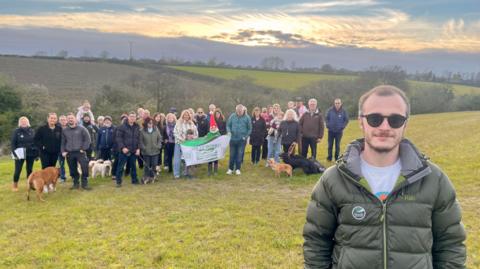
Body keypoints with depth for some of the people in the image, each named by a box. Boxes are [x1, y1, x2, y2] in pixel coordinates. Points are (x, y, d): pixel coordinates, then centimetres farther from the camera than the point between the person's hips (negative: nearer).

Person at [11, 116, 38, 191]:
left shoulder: (32, 131, 6)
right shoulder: (16, 131, -2)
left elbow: (36, 142, 7)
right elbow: (13, 143, -3)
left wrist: (37, 154, 3)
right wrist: (14, 154, -12)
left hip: (31, 154, 2)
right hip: (20, 154, -2)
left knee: (29, 170, 10)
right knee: (18, 170, -1)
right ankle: (15, 185, 14)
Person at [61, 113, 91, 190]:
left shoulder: (81, 128, 0)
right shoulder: (64, 130, 10)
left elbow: (87, 139, -1)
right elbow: (62, 142, 16)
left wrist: (84, 149, -7)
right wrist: (63, 151, 4)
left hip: (80, 152, -3)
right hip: (69, 153, 3)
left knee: (85, 168, -10)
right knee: (73, 170, 8)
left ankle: (84, 184, 0)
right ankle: (76, 184, 20)